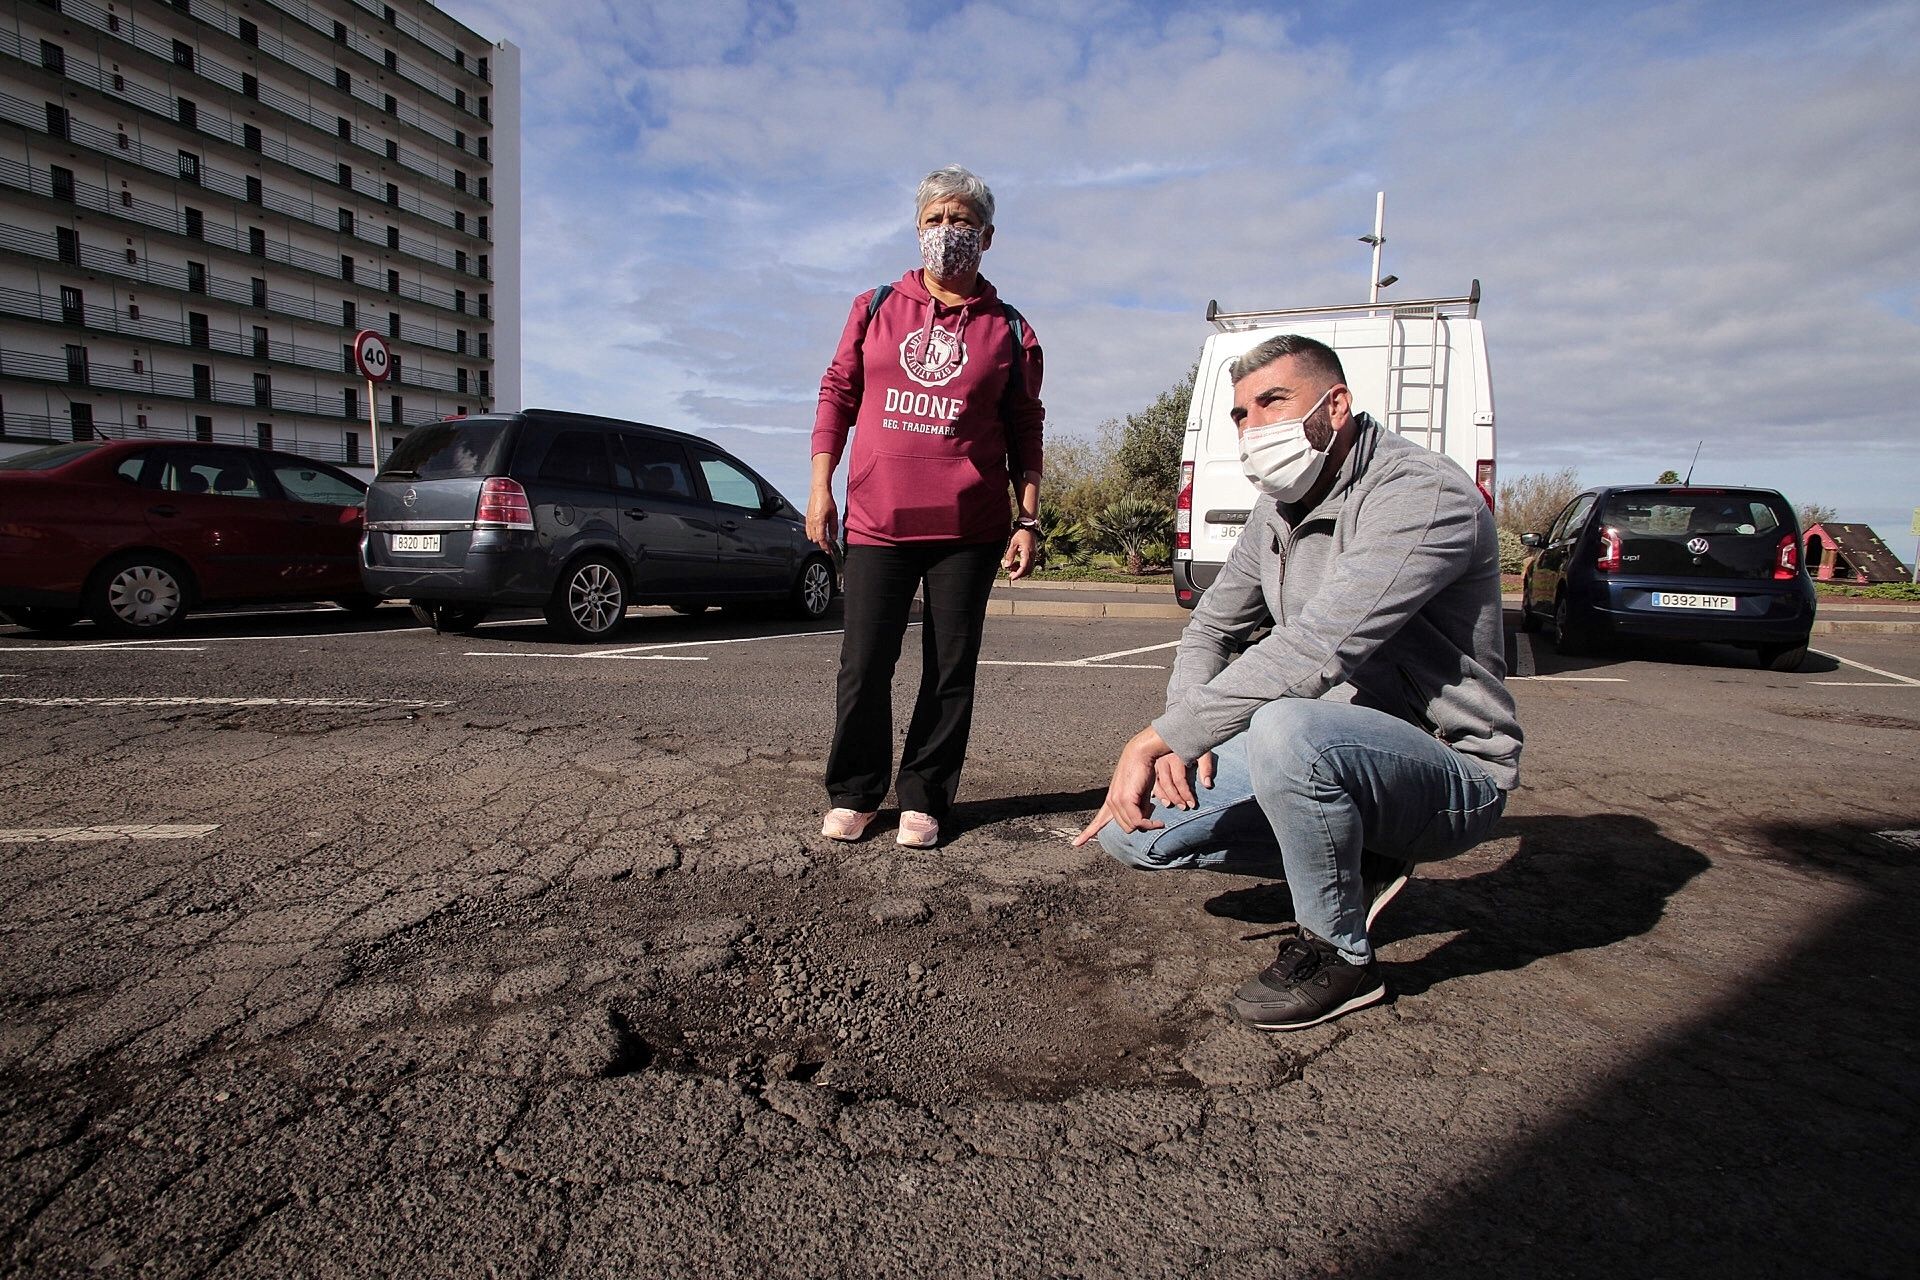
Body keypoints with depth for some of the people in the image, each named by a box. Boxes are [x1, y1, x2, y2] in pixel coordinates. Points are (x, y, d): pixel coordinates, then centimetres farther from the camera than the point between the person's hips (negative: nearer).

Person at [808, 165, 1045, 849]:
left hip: (969, 529, 0)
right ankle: (853, 794, 17)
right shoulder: (875, 309, 12)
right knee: (864, 665, 1)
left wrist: (1028, 520, 3)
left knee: (950, 669, 4)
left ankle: (923, 800, 17)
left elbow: (1025, 432, 9)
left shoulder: (1009, 331, 9)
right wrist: (820, 488, 4)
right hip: (877, 521, 1)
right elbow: (837, 395, 12)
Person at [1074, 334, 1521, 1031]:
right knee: (1132, 826, -4)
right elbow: (1210, 627, 12)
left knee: (1287, 728, -40)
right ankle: (1351, 864, 9)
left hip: (1450, 771, -7)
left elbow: (1312, 653, -33)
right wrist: (1183, 736, -8)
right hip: (1338, 749, 8)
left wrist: (1156, 738, -30)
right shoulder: (1278, 512, 6)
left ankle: (1339, 955, -13)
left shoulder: (1422, 496, -21)